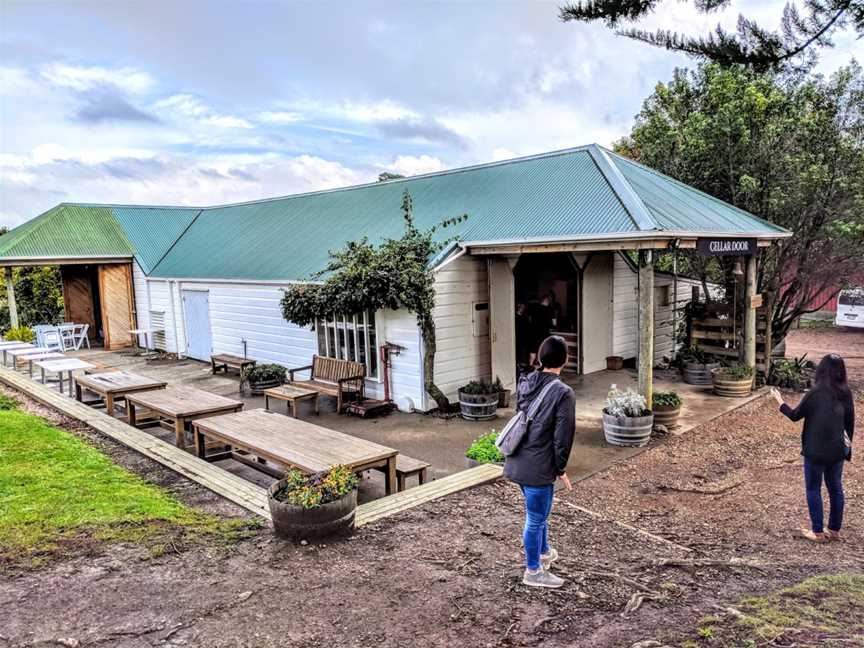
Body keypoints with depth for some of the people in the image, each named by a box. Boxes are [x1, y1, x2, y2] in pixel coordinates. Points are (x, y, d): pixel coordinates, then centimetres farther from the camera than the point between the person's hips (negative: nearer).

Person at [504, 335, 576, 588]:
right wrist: (561, 469, -4)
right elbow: (563, 436, -17)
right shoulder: (563, 393, -19)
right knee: (536, 518, 10)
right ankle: (533, 572, 27)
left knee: (539, 512, 27)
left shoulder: (525, 383, 3)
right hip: (538, 466, -8)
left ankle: (544, 552, 47)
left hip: (518, 461, 8)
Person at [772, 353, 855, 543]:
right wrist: (848, 444, 20)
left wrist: (780, 402, 10)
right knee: (835, 488, 16)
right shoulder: (846, 394, -2)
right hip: (837, 450, 5)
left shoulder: (815, 393, -16)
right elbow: (850, 423, 7)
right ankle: (834, 529, 26)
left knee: (813, 489, 7)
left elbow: (795, 415, -6)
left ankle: (818, 531, 12)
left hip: (816, 450, -5)